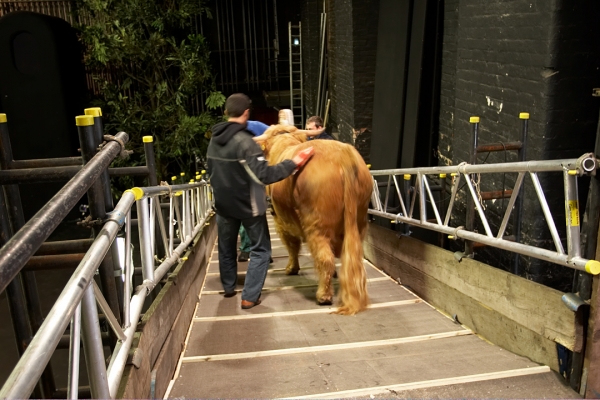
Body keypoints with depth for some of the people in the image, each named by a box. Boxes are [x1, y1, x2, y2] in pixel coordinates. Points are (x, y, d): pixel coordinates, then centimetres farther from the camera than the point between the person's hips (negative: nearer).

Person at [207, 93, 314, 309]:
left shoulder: (214, 139, 2)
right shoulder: (244, 141, -24)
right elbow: (265, 175, -29)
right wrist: (294, 163, -26)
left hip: (223, 204, 7)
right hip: (248, 205, -7)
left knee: (226, 247, 22)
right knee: (260, 249, 7)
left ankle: (228, 287, 37)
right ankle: (249, 296, 5)